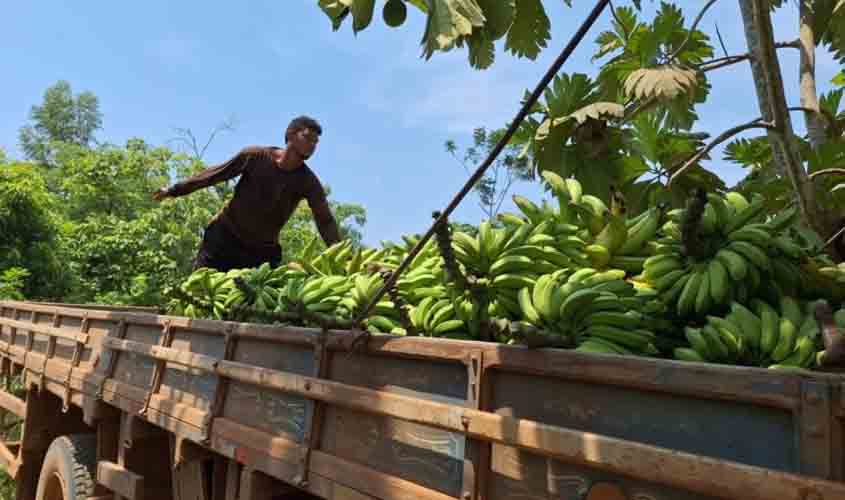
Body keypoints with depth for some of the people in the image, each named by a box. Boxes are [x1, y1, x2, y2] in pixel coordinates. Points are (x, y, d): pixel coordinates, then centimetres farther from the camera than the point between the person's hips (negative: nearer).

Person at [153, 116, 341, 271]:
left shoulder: (308, 182, -11)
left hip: (263, 251, 1)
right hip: (224, 235, -1)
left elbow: (326, 221, -19)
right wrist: (174, 190, 5)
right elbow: (216, 174, 0)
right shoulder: (255, 156, -12)